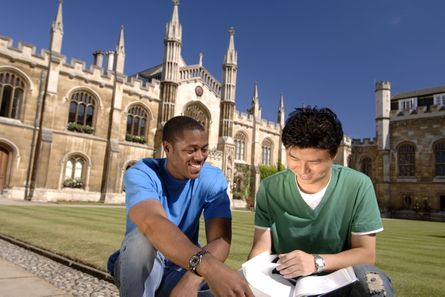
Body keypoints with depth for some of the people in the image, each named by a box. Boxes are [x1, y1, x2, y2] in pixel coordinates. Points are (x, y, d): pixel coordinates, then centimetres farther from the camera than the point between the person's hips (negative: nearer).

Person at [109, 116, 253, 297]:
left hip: (182, 269, 2)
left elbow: (221, 240, -21)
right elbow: (152, 224, -41)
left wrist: (192, 279, -40)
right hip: (140, 268, -2)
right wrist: (206, 265, -57)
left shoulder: (213, 179, -11)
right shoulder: (140, 174, -20)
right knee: (143, 237, -35)